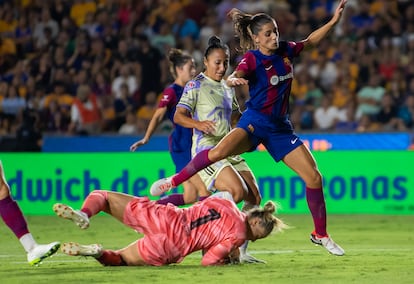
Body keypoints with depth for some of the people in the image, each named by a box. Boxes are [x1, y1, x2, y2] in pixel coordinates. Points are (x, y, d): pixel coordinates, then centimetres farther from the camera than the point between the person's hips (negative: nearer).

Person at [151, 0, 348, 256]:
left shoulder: (286, 50, 3)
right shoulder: (252, 59, -12)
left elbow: (310, 41, 23)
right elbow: (232, 78, -30)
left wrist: (334, 21, 15)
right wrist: (233, 80, -54)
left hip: (280, 127, 5)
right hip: (255, 121, -5)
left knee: (313, 176, -3)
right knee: (219, 152, -32)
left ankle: (320, 235, 12)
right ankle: (174, 181, -12)